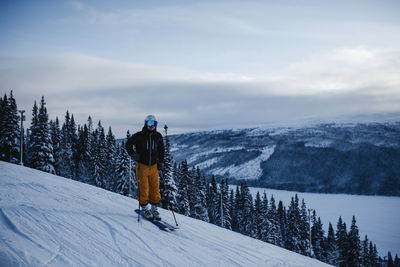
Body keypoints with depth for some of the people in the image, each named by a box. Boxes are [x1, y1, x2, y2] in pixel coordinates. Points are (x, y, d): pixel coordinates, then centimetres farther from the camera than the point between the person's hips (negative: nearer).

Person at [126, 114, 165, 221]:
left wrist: (160, 162, 9)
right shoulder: (139, 136, -8)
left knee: (155, 189, 3)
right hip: (142, 166, -3)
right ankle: (145, 209, 13)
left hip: (154, 166, 3)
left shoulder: (158, 136, 3)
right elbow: (128, 144, 5)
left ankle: (154, 208, 17)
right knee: (143, 189, -2)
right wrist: (133, 155, -6)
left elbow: (161, 149, 17)